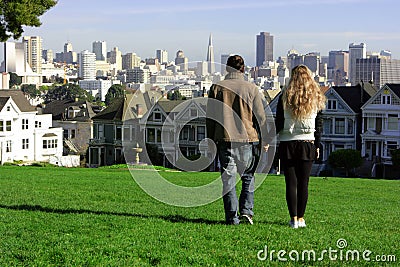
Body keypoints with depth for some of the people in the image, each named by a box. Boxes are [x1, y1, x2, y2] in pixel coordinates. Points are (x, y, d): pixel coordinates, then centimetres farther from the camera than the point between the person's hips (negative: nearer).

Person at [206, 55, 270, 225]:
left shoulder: (217, 88, 3)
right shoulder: (251, 89, 0)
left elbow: (210, 117, 6)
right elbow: (261, 117, 2)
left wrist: (211, 140, 14)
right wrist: (264, 141, 11)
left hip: (225, 140, 0)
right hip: (247, 139, 0)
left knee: (228, 179, 4)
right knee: (248, 177, 14)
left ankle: (232, 217, 2)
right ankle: (246, 211, 3)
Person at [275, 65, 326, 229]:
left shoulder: (285, 97, -3)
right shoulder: (316, 98, 3)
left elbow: (279, 123, -3)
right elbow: (319, 125, 6)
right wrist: (317, 146, 12)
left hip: (287, 144, -1)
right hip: (308, 144, 2)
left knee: (291, 183, 0)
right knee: (303, 183, 6)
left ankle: (294, 219, -1)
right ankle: (300, 218, 10)